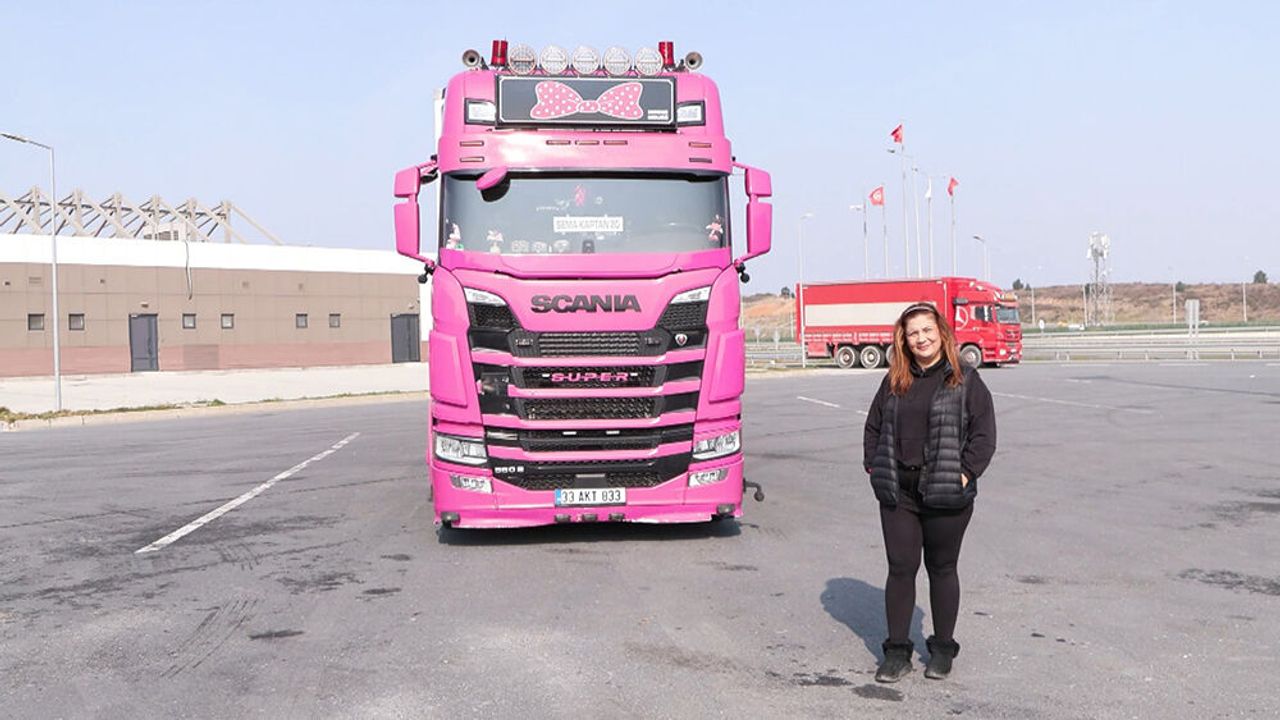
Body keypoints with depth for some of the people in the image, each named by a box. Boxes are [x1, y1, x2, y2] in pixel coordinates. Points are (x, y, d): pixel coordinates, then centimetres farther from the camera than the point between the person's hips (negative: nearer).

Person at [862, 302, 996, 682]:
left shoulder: (965, 379, -2)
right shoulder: (895, 381, 10)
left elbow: (984, 433, -5)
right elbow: (873, 426, 18)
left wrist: (965, 474, -12)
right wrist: (873, 467, 7)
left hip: (946, 494, -3)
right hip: (897, 492, 3)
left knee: (942, 568, 10)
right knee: (900, 568, 5)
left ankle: (943, 648, 25)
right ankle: (897, 651, 15)